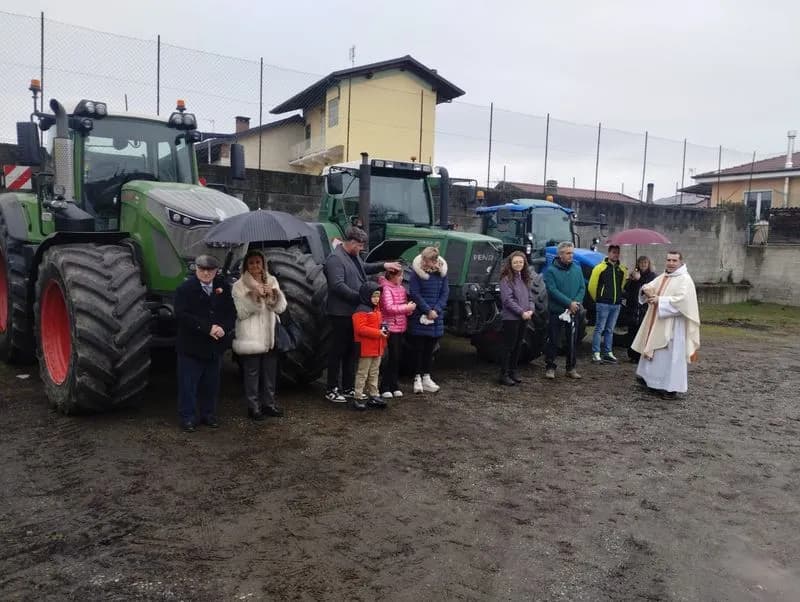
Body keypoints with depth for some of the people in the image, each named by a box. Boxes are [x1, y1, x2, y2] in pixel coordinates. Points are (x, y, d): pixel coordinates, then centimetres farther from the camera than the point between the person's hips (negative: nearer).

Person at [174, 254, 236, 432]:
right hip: (191, 346, -4)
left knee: (211, 383, 14)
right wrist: (208, 328, -21)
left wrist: (223, 328, -15)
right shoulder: (185, 288, -7)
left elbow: (231, 311, 5)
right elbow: (182, 315, -17)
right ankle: (188, 417, 16)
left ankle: (208, 414, 27)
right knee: (188, 384, 3)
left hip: (216, 346, 4)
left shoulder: (223, 287, 6)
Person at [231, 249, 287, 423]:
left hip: (270, 335, 4)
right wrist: (252, 297, -24)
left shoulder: (272, 281, 7)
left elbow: (281, 308, 3)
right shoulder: (239, 286, -4)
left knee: (270, 372, 12)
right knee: (252, 373, 0)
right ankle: (253, 407, 11)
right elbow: (240, 312, -12)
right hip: (250, 336, -4)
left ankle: (269, 403, 25)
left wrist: (274, 295, -16)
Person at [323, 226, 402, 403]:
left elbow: (365, 268, 33)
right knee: (338, 350, -1)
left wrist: (383, 265, 19)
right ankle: (332, 390, 9)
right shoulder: (335, 258, -16)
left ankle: (348, 387, 26)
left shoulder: (354, 256, 14)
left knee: (351, 350, 15)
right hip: (341, 313, -10)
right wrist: (360, 296, -23)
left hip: (354, 312, 10)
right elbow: (338, 285, -25)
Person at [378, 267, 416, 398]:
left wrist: (410, 308, -1)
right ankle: (385, 387, 3)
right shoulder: (386, 289, -11)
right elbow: (389, 307, -21)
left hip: (401, 327, 7)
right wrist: (406, 307, -19)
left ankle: (394, 385, 19)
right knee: (392, 357, -6)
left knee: (397, 357, 11)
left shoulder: (401, 288, 13)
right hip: (390, 327, -7)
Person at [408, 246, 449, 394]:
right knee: (418, 347, 2)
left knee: (430, 348, 11)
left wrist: (436, 310, -10)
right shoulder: (416, 272, -9)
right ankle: (417, 378, 11)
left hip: (436, 317, 3)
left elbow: (445, 293, 3)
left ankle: (426, 377, 20)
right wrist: (428, 310, -15)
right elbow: (415, 294, -10)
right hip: (419, 317, -3)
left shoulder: (442, 272, 1)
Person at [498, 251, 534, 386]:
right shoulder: (506, 279, -9)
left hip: (524, 318, 7)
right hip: (511, 318, -7)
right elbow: (507, 299, -16)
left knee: (517, 346, 12)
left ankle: (513, 371, 22)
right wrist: (521, 312, -18)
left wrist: (530, 310, -4)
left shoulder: (525, 278, 14)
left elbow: (529, 297, 15)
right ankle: (504, 375, 4)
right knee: (509, 346, -3)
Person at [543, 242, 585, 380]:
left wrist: (576, 302, -12)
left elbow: (582, 288, 5)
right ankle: (550, 367, 13)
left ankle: (571, 368, 20)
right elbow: (553, 290, -14)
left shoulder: (577, 269, 7)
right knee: (553, 341, 2)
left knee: (572, 341, 9)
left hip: (574, 311, 4)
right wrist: (569, 303, -19)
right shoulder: (551, 271, -6)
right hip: (556, 311, -4)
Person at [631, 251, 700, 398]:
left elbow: (682, 300, -23)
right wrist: (646, 289, -13)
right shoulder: (662, 277, 13)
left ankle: (672, 387, 2)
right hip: (656, 323, 8)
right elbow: (648, 287, 11)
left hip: (672, 326, -8)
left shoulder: (685, 279, -10)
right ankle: (650, 380, 28)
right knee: (654, 352, 15)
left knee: (671, 355, -5)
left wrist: (660, 300, -23)